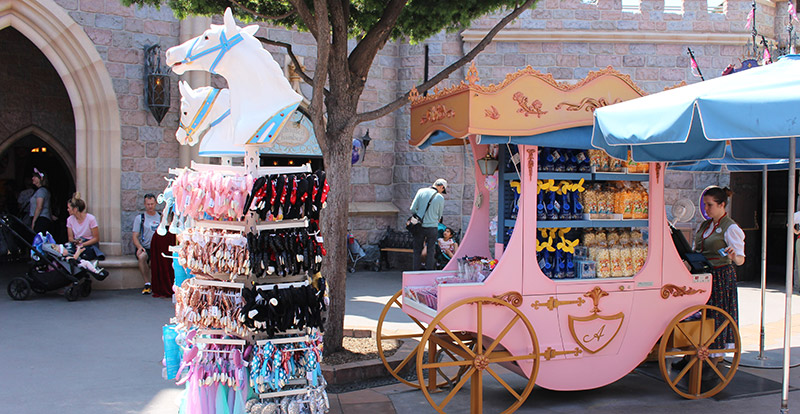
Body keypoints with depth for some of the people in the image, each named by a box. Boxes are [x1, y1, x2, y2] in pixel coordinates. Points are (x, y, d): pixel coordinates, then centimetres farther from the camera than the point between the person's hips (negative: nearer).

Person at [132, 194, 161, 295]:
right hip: (144, 248, 0)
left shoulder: (161, 217, 17)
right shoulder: (139, 218, 11)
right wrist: (140, 247, -16)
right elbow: (135, 237, 4)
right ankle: (147, 284, -25)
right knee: (142, 257, -36)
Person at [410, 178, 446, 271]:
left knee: (417, 251, 11)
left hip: (419, 227, 2)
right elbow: (439, 215, 5)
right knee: (430, 252, 8)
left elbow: (412, 209, -3)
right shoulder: (440, 198, -6)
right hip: (432, 228, -2)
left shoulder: (421, 191, -1)